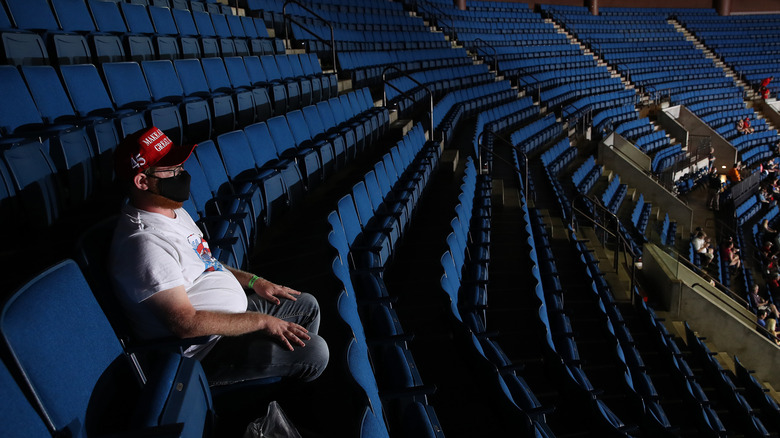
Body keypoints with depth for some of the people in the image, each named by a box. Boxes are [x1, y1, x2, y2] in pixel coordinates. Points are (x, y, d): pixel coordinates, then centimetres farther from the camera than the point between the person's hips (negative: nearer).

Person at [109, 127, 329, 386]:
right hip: (205, 351, -10)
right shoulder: (145, 243, -27)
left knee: (307, 306, 16)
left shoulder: (174, 211, 6)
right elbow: (186, 323, -30)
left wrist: (253, 281, 10)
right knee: (314, 351, -17)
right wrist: (261, 321, -24)